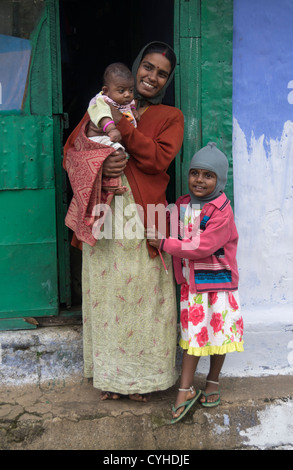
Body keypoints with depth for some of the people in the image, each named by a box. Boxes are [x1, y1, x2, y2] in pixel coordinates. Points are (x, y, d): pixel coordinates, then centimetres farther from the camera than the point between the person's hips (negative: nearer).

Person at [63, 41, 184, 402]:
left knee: (143, 293, 0)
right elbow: (70, 153, 7)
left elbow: (159, 158, -7)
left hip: (143, 219, -1)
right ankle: (110, 374, 22)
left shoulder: (170, 117, 11)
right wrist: (98, 165, -14)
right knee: (105, 293, 6)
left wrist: (122, 126, -15)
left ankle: (142, 374, 18)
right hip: (101, 216, 2)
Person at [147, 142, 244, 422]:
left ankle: (213, 382, 32)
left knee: (218, 333, 10)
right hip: (190, 281, 4)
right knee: (192, 334, 8)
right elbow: (176, 236, 19)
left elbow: (203, 247, -24)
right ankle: (185, 391, 14)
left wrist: (164, 244, -19)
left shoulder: (221, 211, -18)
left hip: (217, 282, -4)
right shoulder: (181, 206, 2)